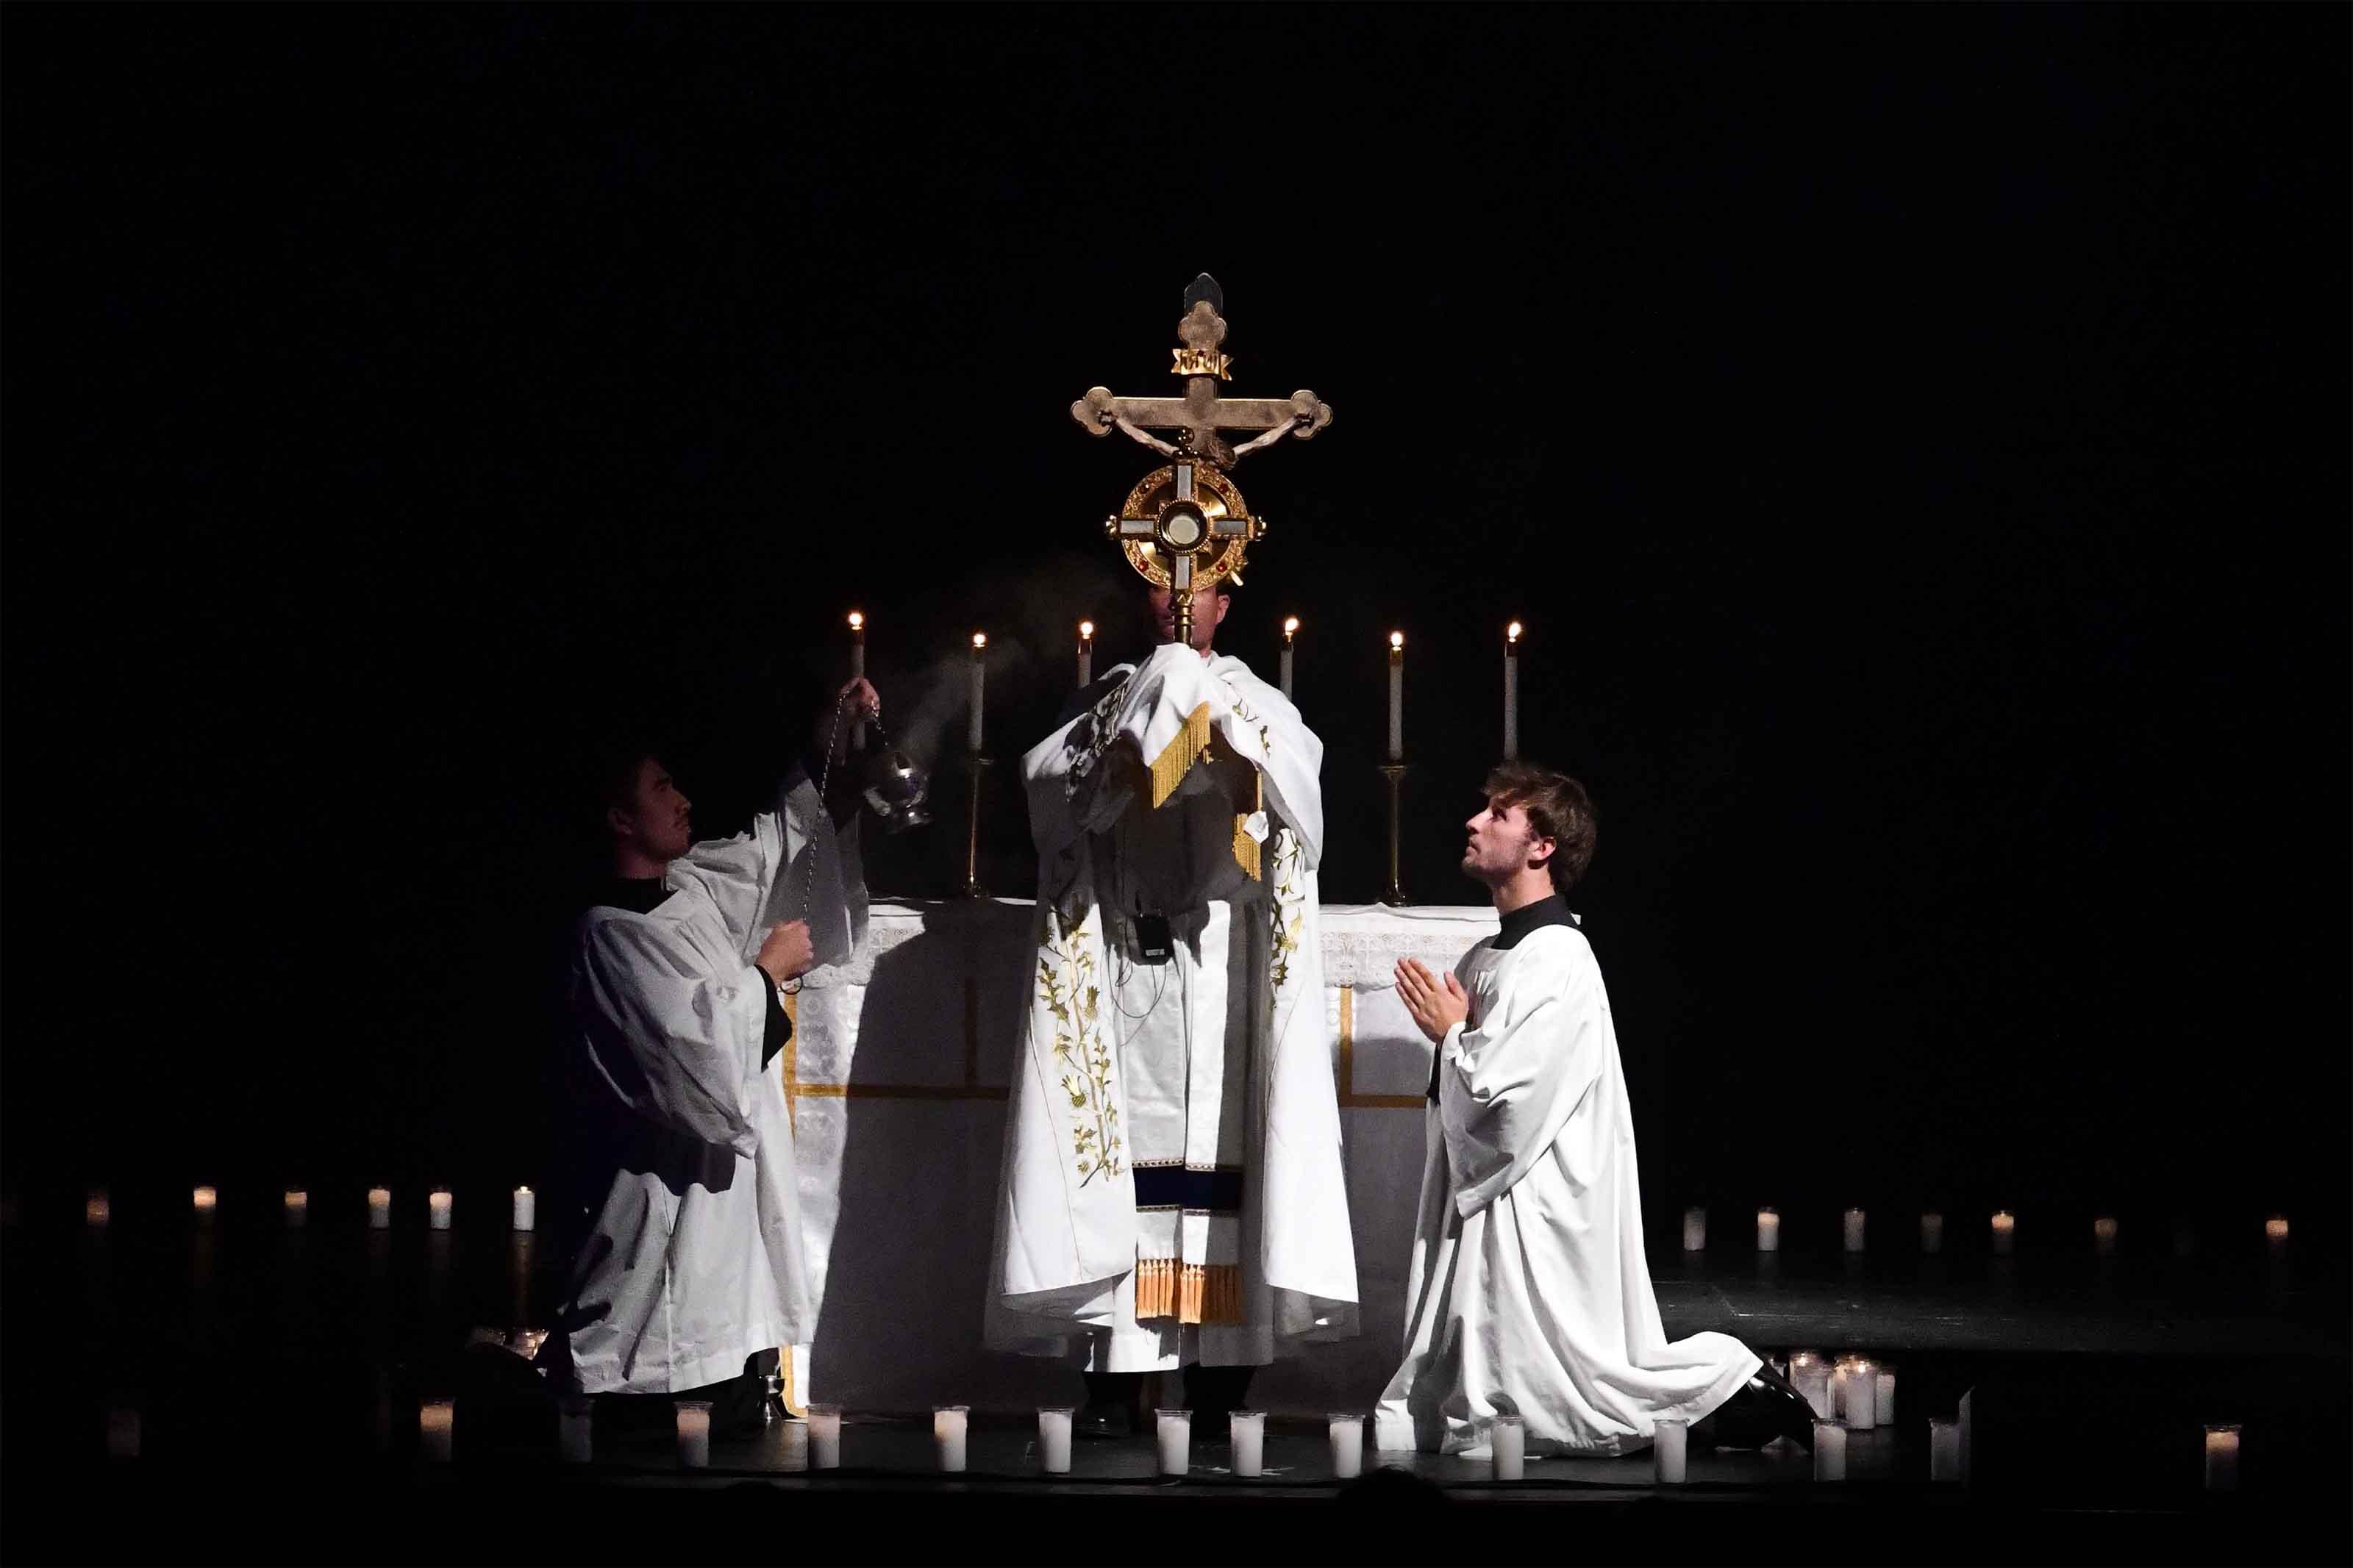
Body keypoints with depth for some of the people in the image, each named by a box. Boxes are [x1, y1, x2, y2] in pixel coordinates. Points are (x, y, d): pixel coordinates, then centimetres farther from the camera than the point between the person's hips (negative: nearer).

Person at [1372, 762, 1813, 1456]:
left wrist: (1451, 1033, -8)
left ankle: (1735, 1386, 6)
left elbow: (1505, 1093, -23)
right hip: (1480, 1196, 10)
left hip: (1536, 1210, -10)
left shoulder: (1557, 961, -18)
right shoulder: (1489, 957, 12)